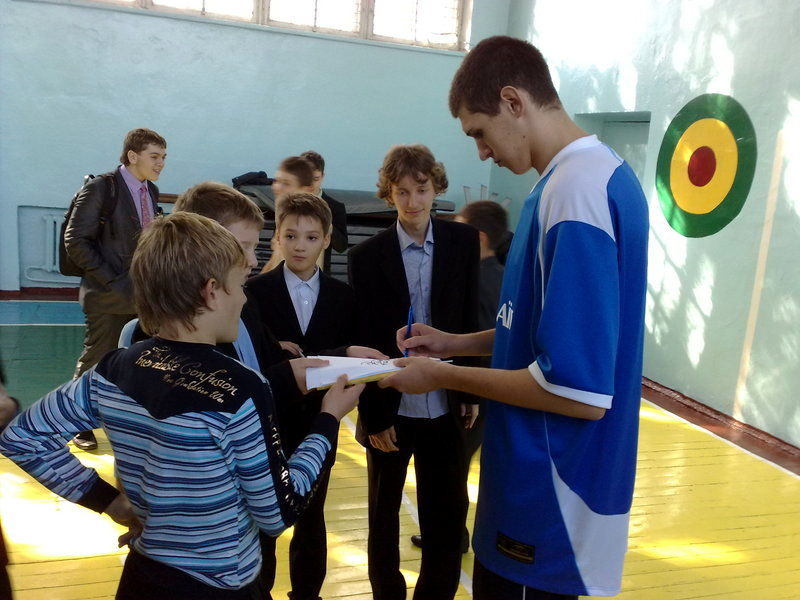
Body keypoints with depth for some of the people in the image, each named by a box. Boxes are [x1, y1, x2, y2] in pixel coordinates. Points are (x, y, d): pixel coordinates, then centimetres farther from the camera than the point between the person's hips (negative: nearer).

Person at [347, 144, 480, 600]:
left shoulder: (464, 242, -2)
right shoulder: (368, 255, -7)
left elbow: (471, 319, 2)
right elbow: (363, 341, -7)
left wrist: (473, 391, 2)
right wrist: (373, 415, -7)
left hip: (444, 406, 1)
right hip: (390, 408, -1)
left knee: (448, 514, 12)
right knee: (383, 513, 17)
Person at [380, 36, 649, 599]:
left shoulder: (574, 189, -25)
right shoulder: (600, 172, 6)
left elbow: (581, 392, -27)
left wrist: (444, 376, -15)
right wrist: (456, 342, 8)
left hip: (551, 499, -9)